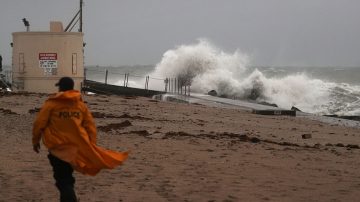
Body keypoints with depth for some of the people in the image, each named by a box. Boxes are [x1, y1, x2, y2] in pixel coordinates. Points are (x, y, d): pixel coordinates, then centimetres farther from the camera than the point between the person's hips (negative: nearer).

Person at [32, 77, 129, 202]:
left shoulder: (51, 104, -5)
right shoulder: (81, 105, 8)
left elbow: (39, 123, -5)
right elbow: (90, 126, 6)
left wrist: (36, 141, 9)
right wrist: (91, 146, 11)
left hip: (57, 148, -4)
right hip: (77, 147, 4)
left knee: (63, 181, -2)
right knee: (67, 177, 25)